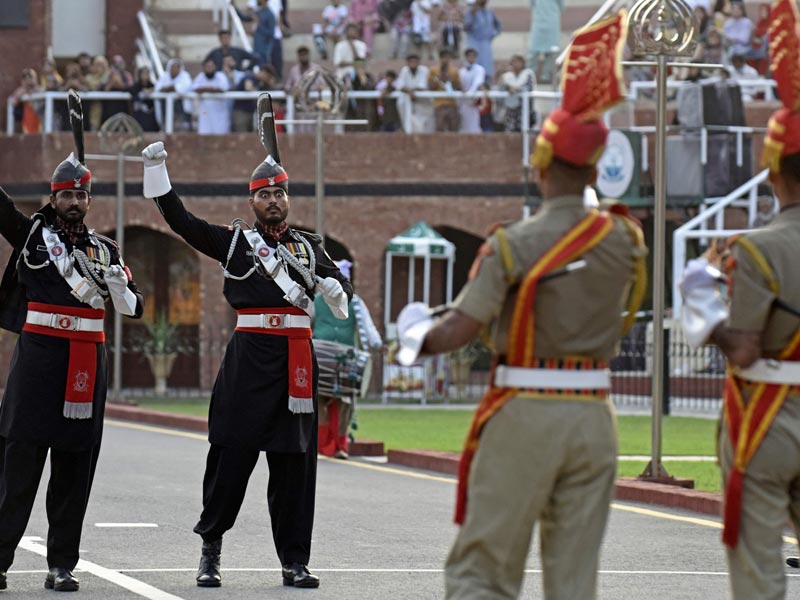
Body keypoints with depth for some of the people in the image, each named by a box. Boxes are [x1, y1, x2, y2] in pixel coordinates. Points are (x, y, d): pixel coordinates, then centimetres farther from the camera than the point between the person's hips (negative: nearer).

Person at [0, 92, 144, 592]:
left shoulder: (106, 250, 13)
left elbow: (134, 308, 12)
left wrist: (119, 285, -10)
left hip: (88, 360, 3)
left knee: (76, 466, 3)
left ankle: (62, 565, 7)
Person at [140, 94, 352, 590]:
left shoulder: (309, 247, 15)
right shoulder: (234, 241, 7)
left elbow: (341, 286, 17)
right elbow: (181, 220, 0)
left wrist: (335, 289, -7)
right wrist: (157, 170, -8)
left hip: (298, 357, 3)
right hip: (250, 355, -3)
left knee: (295, 461, 3)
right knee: (231, 454, -5)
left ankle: (295, 561, 7)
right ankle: (211, 551, 5)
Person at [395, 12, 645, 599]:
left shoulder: (514, 245, -12)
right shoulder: (624, 240, 2)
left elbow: (456, 333, -16)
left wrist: (414, 335, 6)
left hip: (525, 417, -4)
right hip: (594, 418, 4)